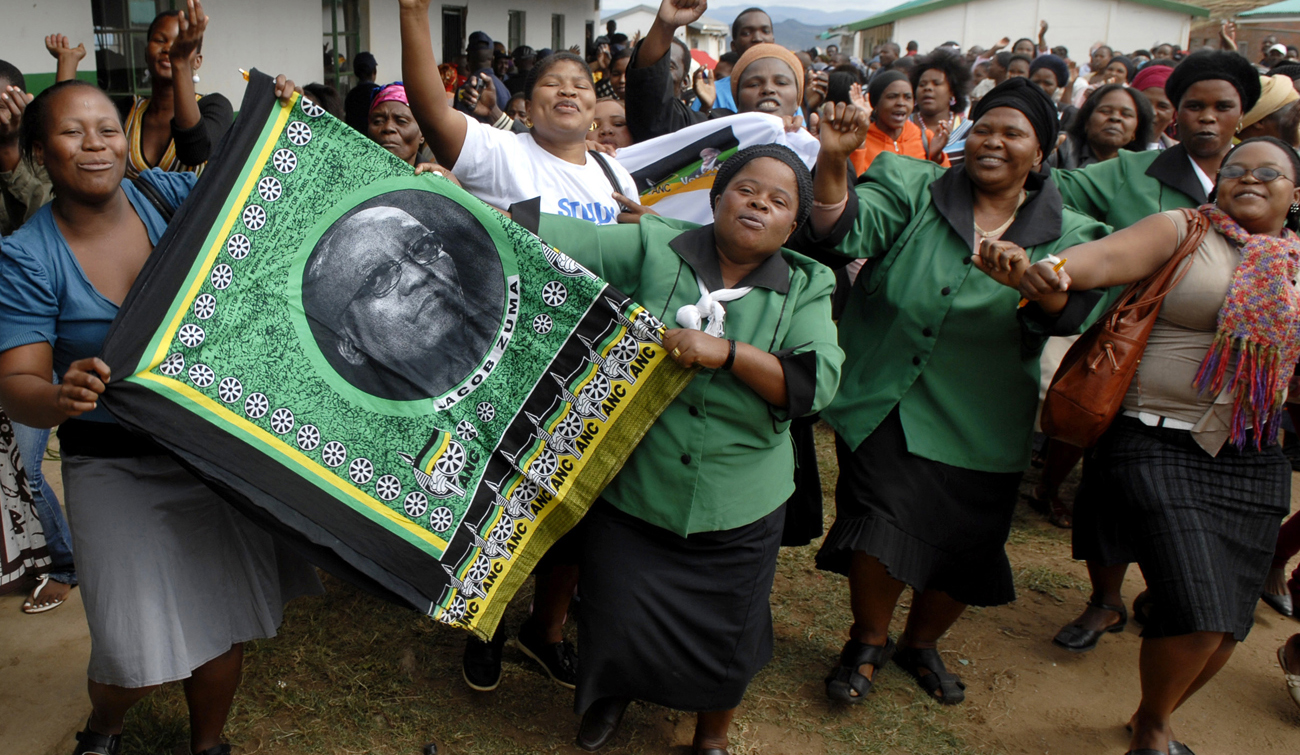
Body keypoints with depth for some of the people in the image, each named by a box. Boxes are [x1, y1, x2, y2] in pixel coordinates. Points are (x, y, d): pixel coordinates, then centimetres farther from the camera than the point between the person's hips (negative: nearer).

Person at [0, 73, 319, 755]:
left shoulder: (169, 194, -5)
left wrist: (281, 118, -14)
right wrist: (58, 398, -37)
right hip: (116, 468, -2)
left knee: (224, 614, 11)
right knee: (138, 656, -3)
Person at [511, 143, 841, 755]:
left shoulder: (807, 288, -1)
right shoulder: (654, 249, -5)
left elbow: (816, 382, -14)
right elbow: (562, 239, -10)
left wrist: (726, 352, -26)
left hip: (736, 509, 1)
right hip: (631, 490, 0)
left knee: (721, 638, 15)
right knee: (616, 619, 11)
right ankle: (612, 694, 49)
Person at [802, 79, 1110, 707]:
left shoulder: (1067, 235, 4)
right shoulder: (915, 192, 2)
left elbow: (1076, 308, -16)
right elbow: (846, 228, -15)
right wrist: (832, 160, -32)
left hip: (976, 425, 2)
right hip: (884, 404, -2)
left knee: (961, 549, 11)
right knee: (882, 529, -11)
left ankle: (921, 644, 43)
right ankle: (868, 644, 22)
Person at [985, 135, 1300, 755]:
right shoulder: (1182, 232, -1)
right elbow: (1108, 258, -20)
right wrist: (1042, 271, -40)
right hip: (1159, 446, -5)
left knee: (1228, 623, 9)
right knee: (1195, 614, -13)